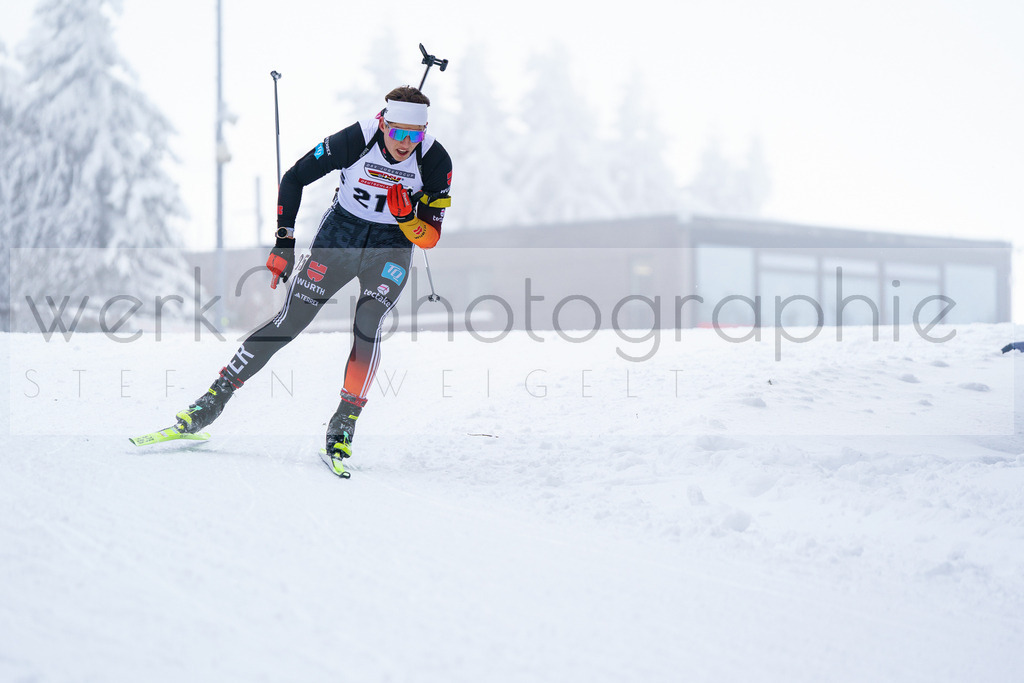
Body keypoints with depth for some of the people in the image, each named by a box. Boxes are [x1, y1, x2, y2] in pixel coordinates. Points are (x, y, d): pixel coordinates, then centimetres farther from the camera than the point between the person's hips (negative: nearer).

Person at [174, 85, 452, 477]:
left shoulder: (436, 162, -18)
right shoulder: (354, 141, -22)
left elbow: (429, 239, -13)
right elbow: (294, 179, -8)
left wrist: (406, 217, -34)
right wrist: (284, 243, -9)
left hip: (391, 248, 0)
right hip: (338, 237, 0)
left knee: (367, 328, -23)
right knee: (289, 323, -6)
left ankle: (343, 428, -12)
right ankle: (211, 403, 1)